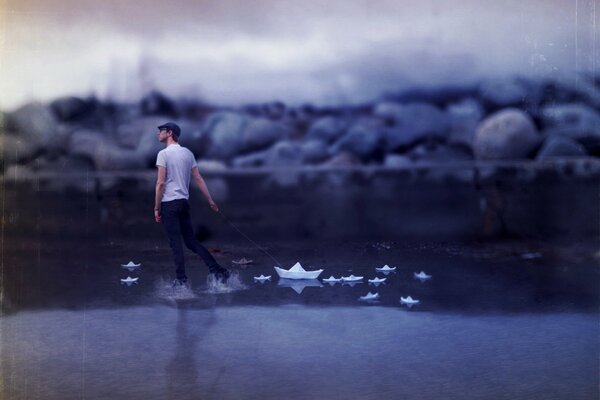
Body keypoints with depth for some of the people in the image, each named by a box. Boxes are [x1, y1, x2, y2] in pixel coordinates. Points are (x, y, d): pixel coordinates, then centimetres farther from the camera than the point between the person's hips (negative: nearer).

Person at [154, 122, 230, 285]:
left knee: (175, 243, -2)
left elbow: (161, 183, -12)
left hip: (169, 204, -6)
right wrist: (210, 200, 13)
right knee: (191, 241, 11)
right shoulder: (188, 153, 11)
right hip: (184, 203, 6)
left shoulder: (163, 154, -8)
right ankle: (219, 271, 5)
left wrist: (156, 208, -8)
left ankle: (181, 279, -1)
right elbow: (198, 179, 10)